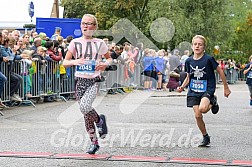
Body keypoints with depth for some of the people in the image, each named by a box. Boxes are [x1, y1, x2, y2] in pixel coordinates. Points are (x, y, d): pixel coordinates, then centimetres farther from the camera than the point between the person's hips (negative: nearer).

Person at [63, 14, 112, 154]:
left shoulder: (100, 43, 2)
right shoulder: (75, 42, 3)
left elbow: (109, 58, 17)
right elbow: (65, 62, 3)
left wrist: (105, 64, -6)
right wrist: (74, 62, -18)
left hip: (95, 81, -2)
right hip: (81, 81, 2)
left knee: (84, 107, -27)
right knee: (86, 115, 7)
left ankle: (100, 120, 4)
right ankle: (94, 142, 22)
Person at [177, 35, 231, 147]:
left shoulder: (208, 59, -12)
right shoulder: (189, 61, 1)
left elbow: (220, 71, -2)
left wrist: (226, 88, 3)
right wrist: (182, 87, -4)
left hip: (207, 90, -4)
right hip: (194, 91, 4)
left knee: (202, 108, -31)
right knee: (197, 116, -2)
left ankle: (212, 102, 5)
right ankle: (205, 138, 19)